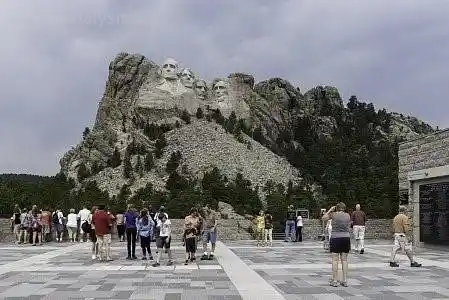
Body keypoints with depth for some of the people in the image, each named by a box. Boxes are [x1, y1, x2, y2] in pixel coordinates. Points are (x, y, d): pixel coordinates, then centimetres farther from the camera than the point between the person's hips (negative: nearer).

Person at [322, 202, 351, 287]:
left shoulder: (333, 214, -4)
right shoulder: (348, 215, 5)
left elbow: (323, 218, 10)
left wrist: (330, 210, 15)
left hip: (335, 238, -3)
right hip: (346, 238, 3)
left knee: (335, 260, 2)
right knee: (344, 260, 9)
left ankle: (335, 281, 3)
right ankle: (345, 281, 10)